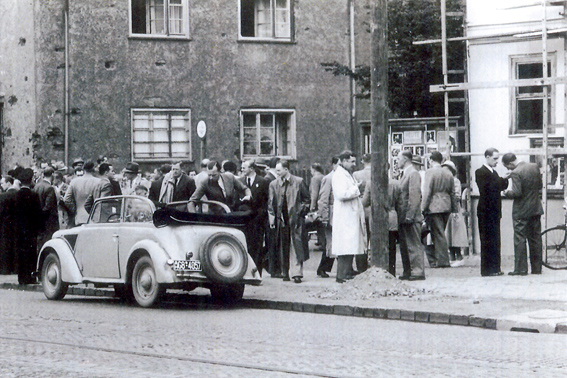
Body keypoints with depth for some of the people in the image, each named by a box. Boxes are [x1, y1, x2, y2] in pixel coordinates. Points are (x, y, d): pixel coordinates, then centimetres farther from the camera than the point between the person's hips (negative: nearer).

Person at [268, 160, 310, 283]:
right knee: (283, 248, 5)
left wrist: (301, 211, -2)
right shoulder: (274, 184, 7)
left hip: (295, 219, -2)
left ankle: (297, 273, -7)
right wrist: (272, 219, 1)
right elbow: (271, 203, 8)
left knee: (296, 246, -7)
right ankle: (285, 273, 14)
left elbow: (306, 198, 8)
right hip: (281, 219, 3)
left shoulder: (298, 182, 1)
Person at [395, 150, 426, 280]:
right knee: (404, 245, 11)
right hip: (403, 217, 9)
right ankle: (408, 271, 16)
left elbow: (415, 196, -17)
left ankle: (418, 271, -4)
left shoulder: (413, 174, -11)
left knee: (414, 245, -6)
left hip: (411, 217, -9)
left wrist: (409, 215, -21)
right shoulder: (404, 174, 18)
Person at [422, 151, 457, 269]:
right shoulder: (448, 174, 12)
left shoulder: (430, 172, -8)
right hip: (446, 207, 7)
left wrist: (423, 208, -11)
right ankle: (435, 261, 17)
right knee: (439, 234, 13)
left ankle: (443, 261, -5)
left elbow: (427, 192, -13)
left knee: (438, 234, -4)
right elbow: (453, 193, 15)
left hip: (434, 207, -7)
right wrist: (454, 209, 20)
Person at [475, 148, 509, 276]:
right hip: (486, 211, -9)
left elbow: (501, 187, 16)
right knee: (488, 240, -7)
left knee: (495, 241, 10)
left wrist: (505, 179, 0)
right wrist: (502, 179, -21)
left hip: (494, 212, 9)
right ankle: (487, 269, -5)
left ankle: (495, 268, 15)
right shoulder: (480, 172, -9)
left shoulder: (493, 173, 19)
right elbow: (488, 186, -21)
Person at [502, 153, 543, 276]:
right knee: (535, 239, 11)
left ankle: (520, 269, -3)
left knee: (520, 240, -2)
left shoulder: (515, 173, -18)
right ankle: (537, 268, 15)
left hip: (521, 212, -7)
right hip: (536, 209, 7)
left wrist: (507, 193, -5)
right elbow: (540, 185, 10)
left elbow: (517, 192, -23)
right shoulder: (534, 167, 3)